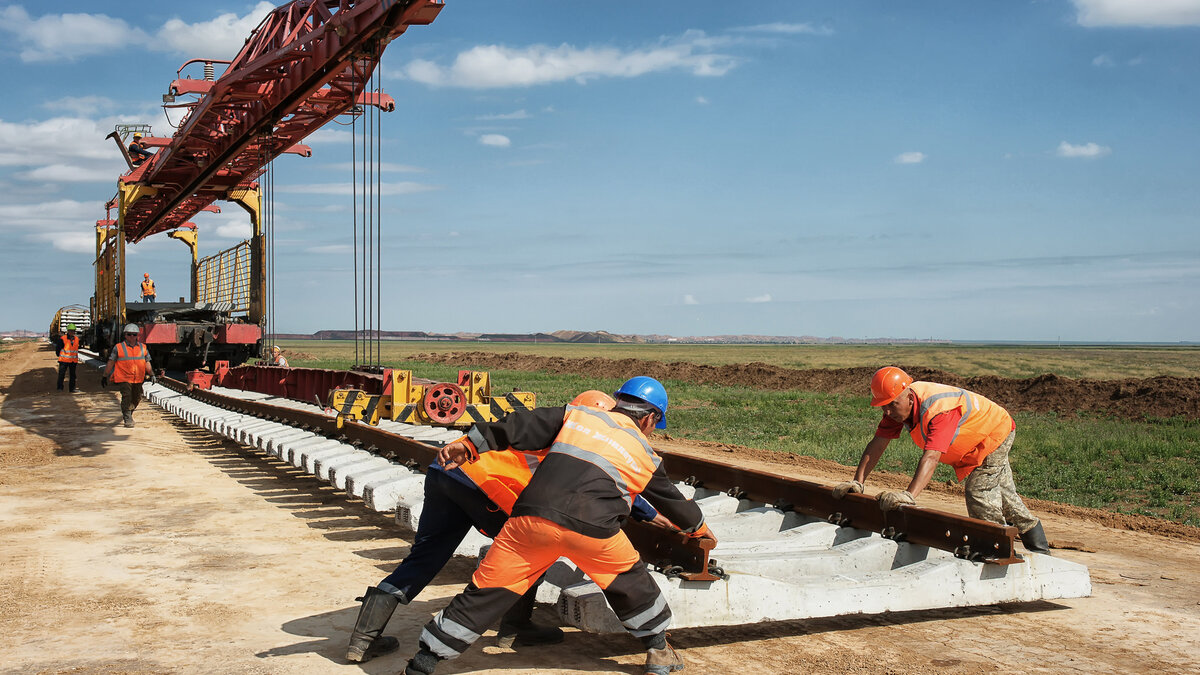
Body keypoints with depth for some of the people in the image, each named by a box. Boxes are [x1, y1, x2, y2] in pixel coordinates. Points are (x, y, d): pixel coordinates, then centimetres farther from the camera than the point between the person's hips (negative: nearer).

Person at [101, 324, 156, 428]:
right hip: (124, 378, -4)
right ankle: (128, 419, -5)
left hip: (138, 379, 4)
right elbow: (110, 363, 3)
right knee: (126, 397, -11)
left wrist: (152, 375, 5)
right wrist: (104, 376, 3)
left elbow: (147, 363, 14)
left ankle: (127, 413, 36)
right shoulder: (118, 348, 0)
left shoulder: (143, 348, 10)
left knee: (137, 398, 12)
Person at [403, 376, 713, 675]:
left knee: (487, 590, 7)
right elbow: (672, 500, 37)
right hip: (592, 529, -1)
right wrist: (699, 526, 56)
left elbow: (523, 426, 14)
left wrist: (470, 444, 15)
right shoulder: (646, 455, 23)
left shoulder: (577, 415, 23)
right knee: (630, 582, 26)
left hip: (533, 516, 1)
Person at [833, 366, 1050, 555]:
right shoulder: (898, 405, -20)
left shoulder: (939, 410, -45)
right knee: (1004, 496, 21)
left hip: (995, 434, -9)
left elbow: (932, 457, -56)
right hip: (970, 449, 9)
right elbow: (878, 443, -18)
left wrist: (909, 495, -67)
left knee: (979, 495, -18)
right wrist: (858, 482, -27)